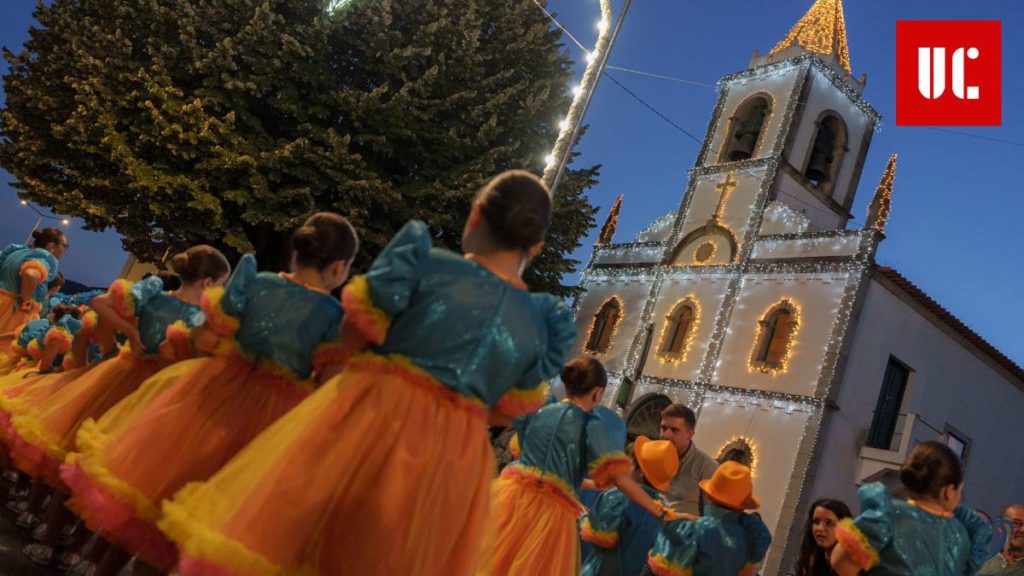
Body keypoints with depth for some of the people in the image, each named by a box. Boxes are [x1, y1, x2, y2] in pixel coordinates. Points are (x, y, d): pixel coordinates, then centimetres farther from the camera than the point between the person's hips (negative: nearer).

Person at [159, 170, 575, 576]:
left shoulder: (427, 264, -7)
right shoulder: (539, 324, 5)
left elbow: (353, 335, 0)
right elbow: (509, 409, 13)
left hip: (371, 415, -3)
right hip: (452, 461, 4)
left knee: (271, 533, 9)